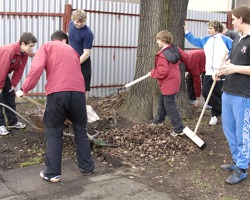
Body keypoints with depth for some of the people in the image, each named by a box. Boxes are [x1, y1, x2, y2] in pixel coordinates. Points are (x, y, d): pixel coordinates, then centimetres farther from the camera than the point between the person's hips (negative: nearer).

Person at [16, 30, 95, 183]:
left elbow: (37, 68, -3)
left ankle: (53, 173, 15)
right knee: (81, 131, 19)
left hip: (57, 93, -3)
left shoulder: (46, 46, 15)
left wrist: (25, 89, 2)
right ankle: (87, 167, 28)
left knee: (54, 133, 11)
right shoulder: (72, 50, 28)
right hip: (78, 92, 3)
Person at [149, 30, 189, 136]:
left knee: (170, 106, -3)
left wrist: (152, 73, -12)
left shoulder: (162, 55, -25)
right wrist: (176, 63, 25)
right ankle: (159, 120, 43)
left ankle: (179, 129, 0)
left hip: (168, 84, -10)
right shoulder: (175, 49, 0)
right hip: (174, 80, 10)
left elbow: (162, 71, -28)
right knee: (162, 101, 26)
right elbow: (186, 57, 8)